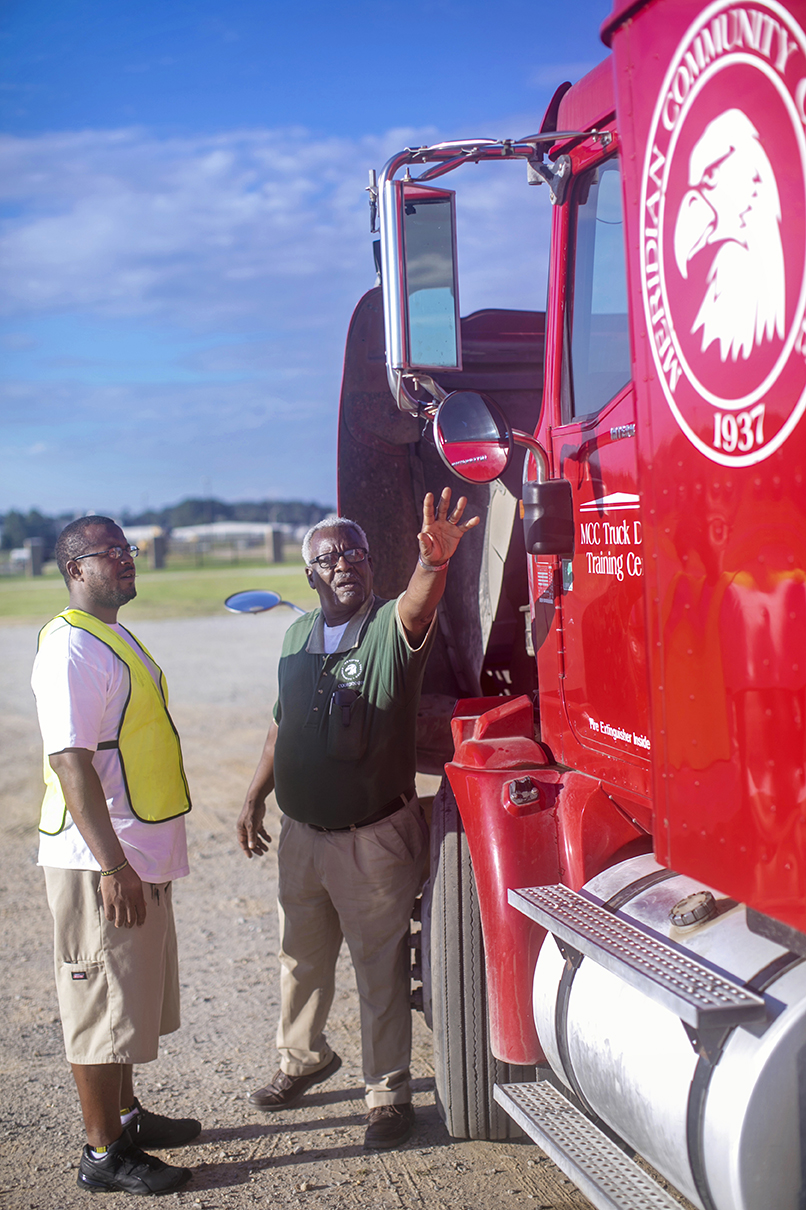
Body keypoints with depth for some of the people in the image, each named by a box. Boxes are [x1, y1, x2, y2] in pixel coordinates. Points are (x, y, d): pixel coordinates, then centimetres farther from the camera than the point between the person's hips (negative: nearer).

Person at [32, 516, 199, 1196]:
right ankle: (104, 1154, 13)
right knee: (102, 1004, 1)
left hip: (141, 855, 10)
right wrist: (113, 865, -27)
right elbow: (70, 762, -24)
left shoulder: (116, 637, 14)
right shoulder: (70, 647, -18)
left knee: (129, 995, 20)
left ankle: (125, 1115, 35)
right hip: (101, 860, -10)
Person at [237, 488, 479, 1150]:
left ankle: (389, 1090, 22)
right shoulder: (298, 635, 5)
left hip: (375, 836, -5)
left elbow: (420, 604, -39)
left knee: (380, 964, 6)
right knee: (302, 954, 21)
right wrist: (256, 796, 14)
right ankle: (304, 1056, 44)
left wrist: (434, 560, -60)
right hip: (300, 830, 6)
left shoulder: (391, 626, -13)